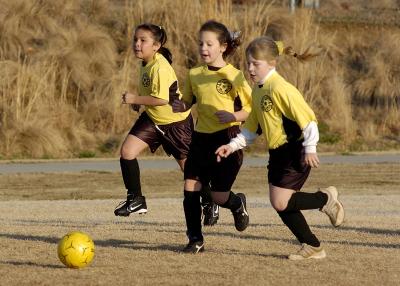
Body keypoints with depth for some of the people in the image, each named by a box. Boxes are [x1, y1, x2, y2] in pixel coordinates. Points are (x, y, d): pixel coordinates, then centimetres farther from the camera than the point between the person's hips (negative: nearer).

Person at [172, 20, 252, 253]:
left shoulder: (234, 76, -8)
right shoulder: (194, 74, 6)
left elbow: (251, 109, -5)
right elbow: (188, 100, 19)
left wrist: (233, 116, -23)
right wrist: (180, 106, -4)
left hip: (227, 140, -4)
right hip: (201, 138, 4)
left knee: (219, 197, -2)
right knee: (190, 190, -5)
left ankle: (238, 204, 34)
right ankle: (196, 240, 7)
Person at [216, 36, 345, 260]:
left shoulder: (281, 88, -20)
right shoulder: (258, 91, 10)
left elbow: (306, 116, -22)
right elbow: (252, 128, 20)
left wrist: (310, 148, -22)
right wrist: (232, 146, 11)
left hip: (295, 152, -9)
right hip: (278, 153, 9)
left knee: (281, 202, -13)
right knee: (280, 203, 6)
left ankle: (326, 198, 11)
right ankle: (313, 247, 17)